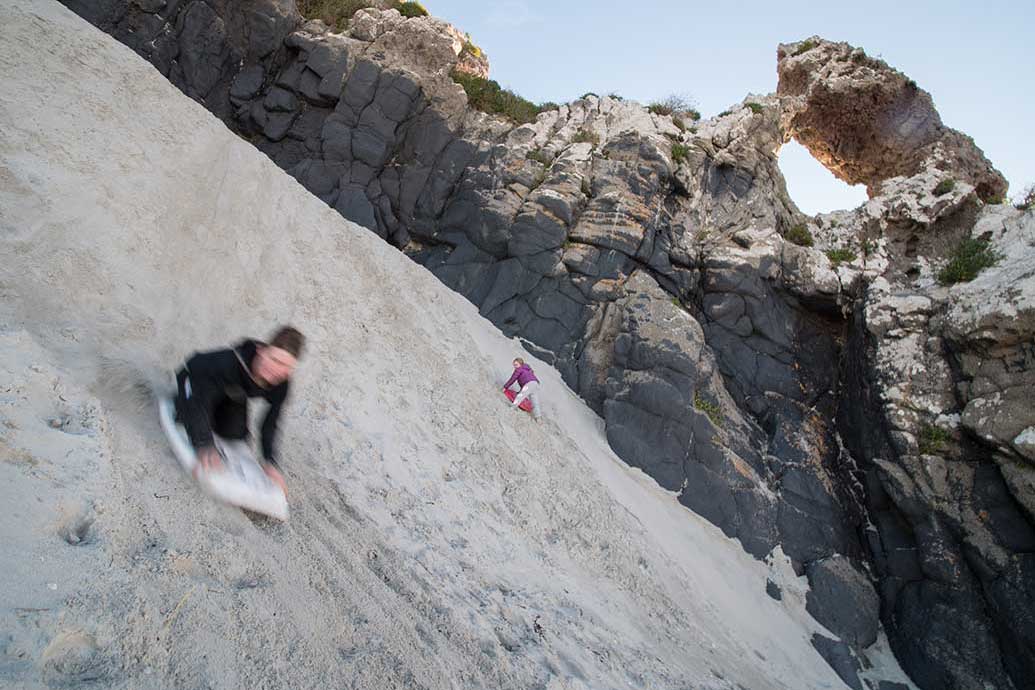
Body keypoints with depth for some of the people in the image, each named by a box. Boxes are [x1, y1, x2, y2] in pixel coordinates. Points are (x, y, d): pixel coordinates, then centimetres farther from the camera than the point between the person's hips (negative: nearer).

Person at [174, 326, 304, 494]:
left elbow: (270, 423, -20)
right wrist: (205, 446, -50)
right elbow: (200, 401, -42)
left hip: (232, 394, 4)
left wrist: (270, 462, -27)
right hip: (198, 378, -3)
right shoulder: (232, 361, -47)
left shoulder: (281, 385, -30)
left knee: (235, 433, -3)